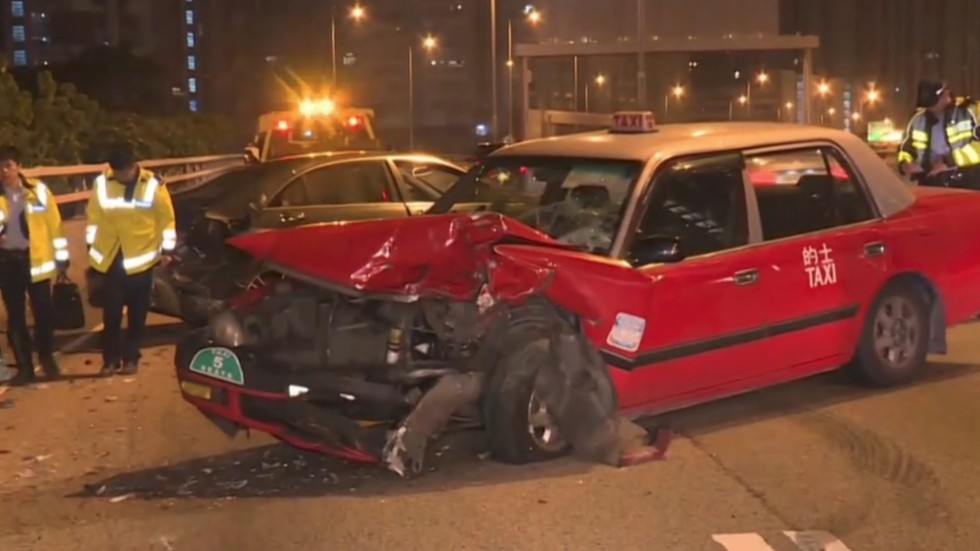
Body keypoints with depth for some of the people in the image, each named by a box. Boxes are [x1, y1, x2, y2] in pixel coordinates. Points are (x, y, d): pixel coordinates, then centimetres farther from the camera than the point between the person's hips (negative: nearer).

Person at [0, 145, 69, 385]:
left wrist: (61, 258, 3)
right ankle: (24, 367, 15)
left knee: (43, 311, 5)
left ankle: (47, 358, 27)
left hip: (35, 258, -1)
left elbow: (54, 223, 2)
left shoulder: (38, 190, -2)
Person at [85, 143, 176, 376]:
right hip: (110, 259, 1)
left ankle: (131, 357, 19)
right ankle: (111, 359, 12)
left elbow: (166, 219, 0)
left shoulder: (153, 185, -7)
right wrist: (92, 249, 9)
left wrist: (167, 249, 0)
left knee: (137, 312, 8)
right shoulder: (101, 184, -3)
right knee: (111, 312, 3)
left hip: (140, 258, -1)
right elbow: (94, 218, 7)